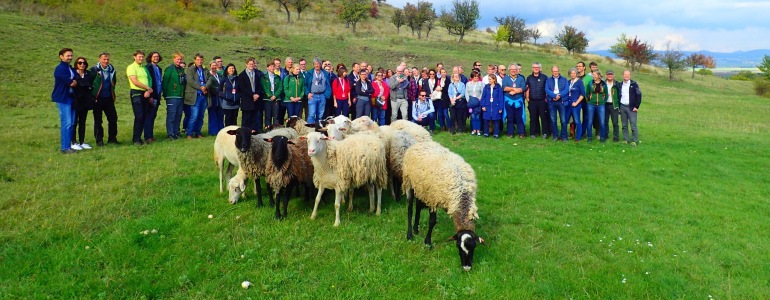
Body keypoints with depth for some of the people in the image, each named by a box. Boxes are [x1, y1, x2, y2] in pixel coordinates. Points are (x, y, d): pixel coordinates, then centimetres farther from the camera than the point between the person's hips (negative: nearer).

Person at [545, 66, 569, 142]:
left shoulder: (564, 79, 11)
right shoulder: (548, 80, 11)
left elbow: (566, 90, -1)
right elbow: (547, 90, -3)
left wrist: (559, 95, -17)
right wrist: (555, 96, -17)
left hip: (561, 101, -1)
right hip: (551, 102, 1)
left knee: (563, 120, -4)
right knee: (553, 120, 3)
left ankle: (564, 136, 5)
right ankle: (555, 136, 12)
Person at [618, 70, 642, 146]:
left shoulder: (634, 84, -3)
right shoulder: (620, 85, 10)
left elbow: (639, 95, -5)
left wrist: (636, 106, -9)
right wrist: (618, 107, 7)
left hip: (631, 108, -4)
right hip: (622, 107, 4)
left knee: (633, 125, -6)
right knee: (624, 125, 8)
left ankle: (634, 141, -2)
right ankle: (626, 140, 14)